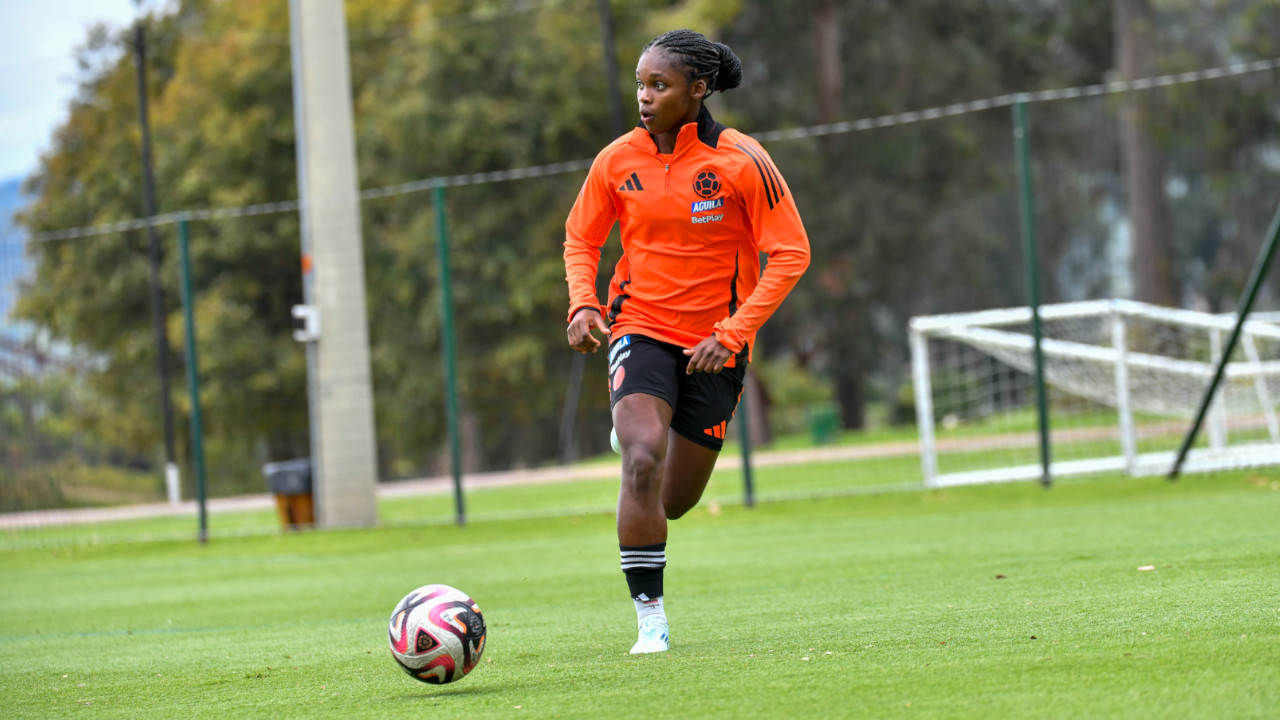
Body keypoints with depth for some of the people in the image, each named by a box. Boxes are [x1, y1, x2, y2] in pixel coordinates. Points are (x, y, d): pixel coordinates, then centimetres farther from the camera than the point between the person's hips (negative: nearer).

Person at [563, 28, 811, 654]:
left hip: (714, 345, 0)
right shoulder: (618, 161, -4)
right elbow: (580, 239, 12)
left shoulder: (742, 162, -12)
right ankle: (650, 620, -18)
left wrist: (732, 333, -18)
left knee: (674, 501, 8)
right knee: (643, 461, -25)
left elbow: (790, 255, -10)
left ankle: (635, 430, 45)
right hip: (639, 328, 0)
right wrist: (582, 303, -8)